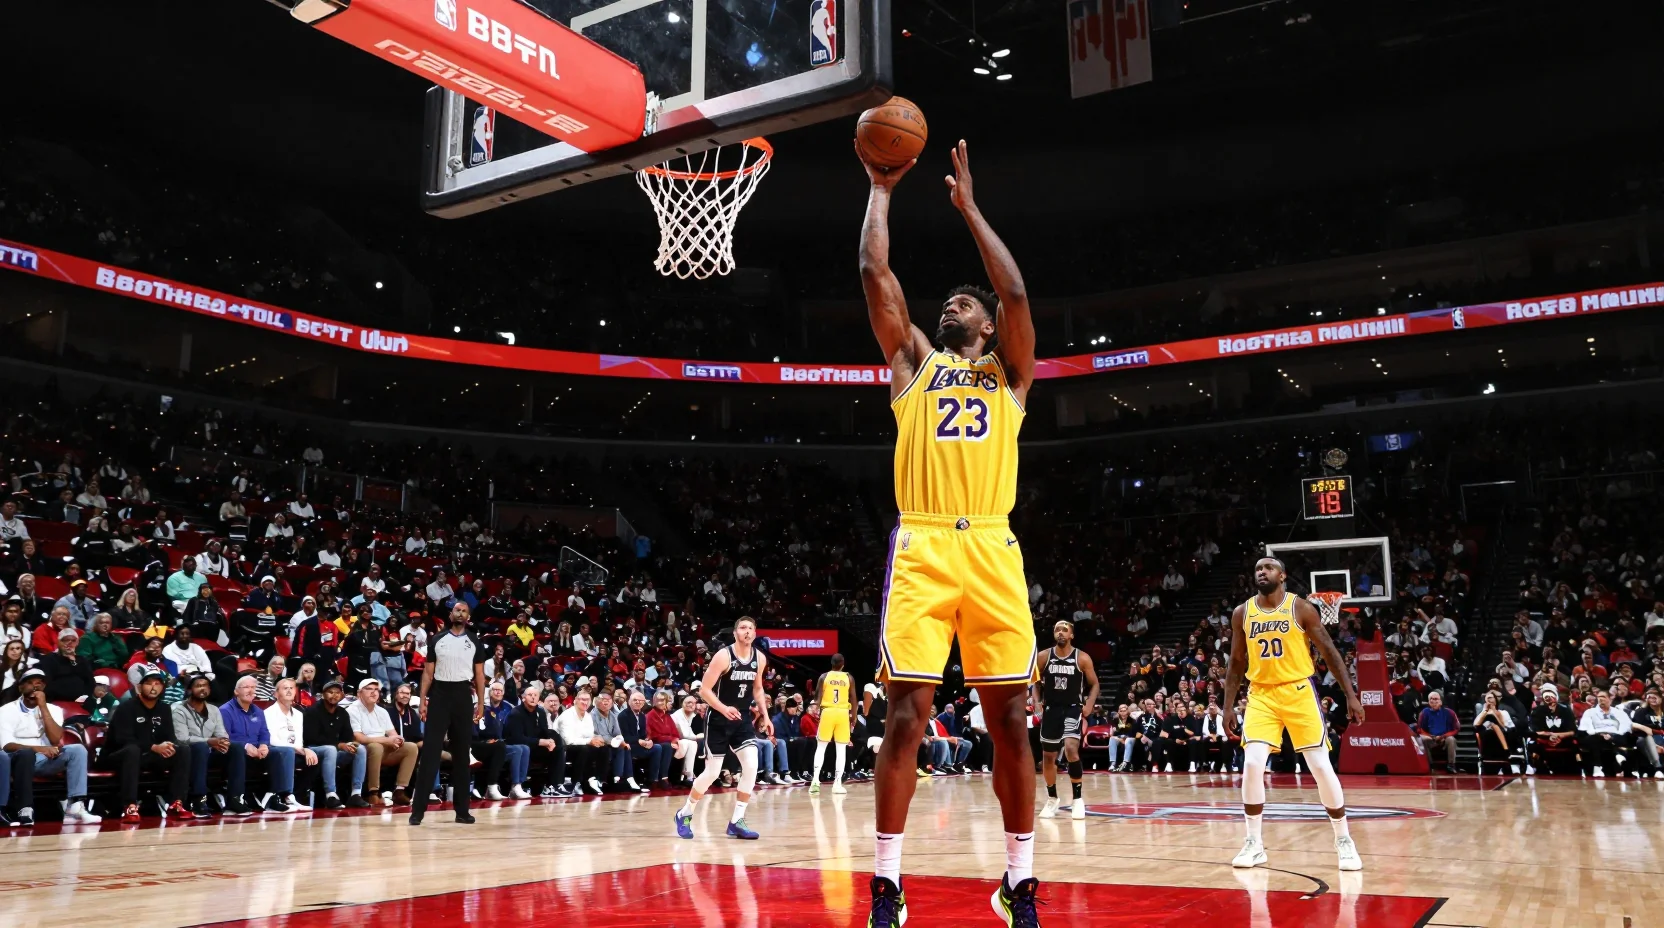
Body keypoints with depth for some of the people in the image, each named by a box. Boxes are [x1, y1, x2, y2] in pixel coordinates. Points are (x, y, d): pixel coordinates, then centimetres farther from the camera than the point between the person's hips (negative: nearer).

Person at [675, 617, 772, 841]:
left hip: (743, 718, 5)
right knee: (712, 772, -1)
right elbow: (704, 690, -18)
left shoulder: (760, 659, 0)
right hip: (719, 719, -5)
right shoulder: (724, 656, -18)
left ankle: (737, 821, 1)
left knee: (751, 766, -10)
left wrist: (765, 715, 7)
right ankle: (684, 814, 21)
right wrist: (724, 709, -32)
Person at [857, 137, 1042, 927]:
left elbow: (1016, 290, 5)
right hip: (922, 548, -1)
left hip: (991, 549, 1)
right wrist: (879, 191, 19)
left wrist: (967, 205, 12)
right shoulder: (913, 363, 20)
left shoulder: (1009, 374, 20)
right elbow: (876, 274, 12)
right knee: (907, 712, -6)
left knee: (1009, 716, 2)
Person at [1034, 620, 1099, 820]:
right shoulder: (1043, 656, -1)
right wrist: (1037, 702, -4)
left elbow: (1094, 684, 2)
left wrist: (1088, 705, -12)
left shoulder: (1082, 658, -6)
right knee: (1048, 756, 8)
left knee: (1071, 749, -23)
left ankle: (1077, 799, -9)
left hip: (1073, 708, -3)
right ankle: (1052, 799, 28)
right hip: (1051, 709, 3)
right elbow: (1036, 682, 11)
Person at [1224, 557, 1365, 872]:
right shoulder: (1242, 613, 2)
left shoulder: (1301, 608, -6)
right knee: (1252, 765, -12)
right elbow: (1236, 663, 10)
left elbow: (1329, 652, -2)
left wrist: (1351, 695, -7)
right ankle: (1254, 843, 2)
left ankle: (1344, 840, 14)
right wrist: (1227, 708, 7)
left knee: (1321, 767, -4)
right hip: (1261, 694, 2)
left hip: (1299, 692, -2)